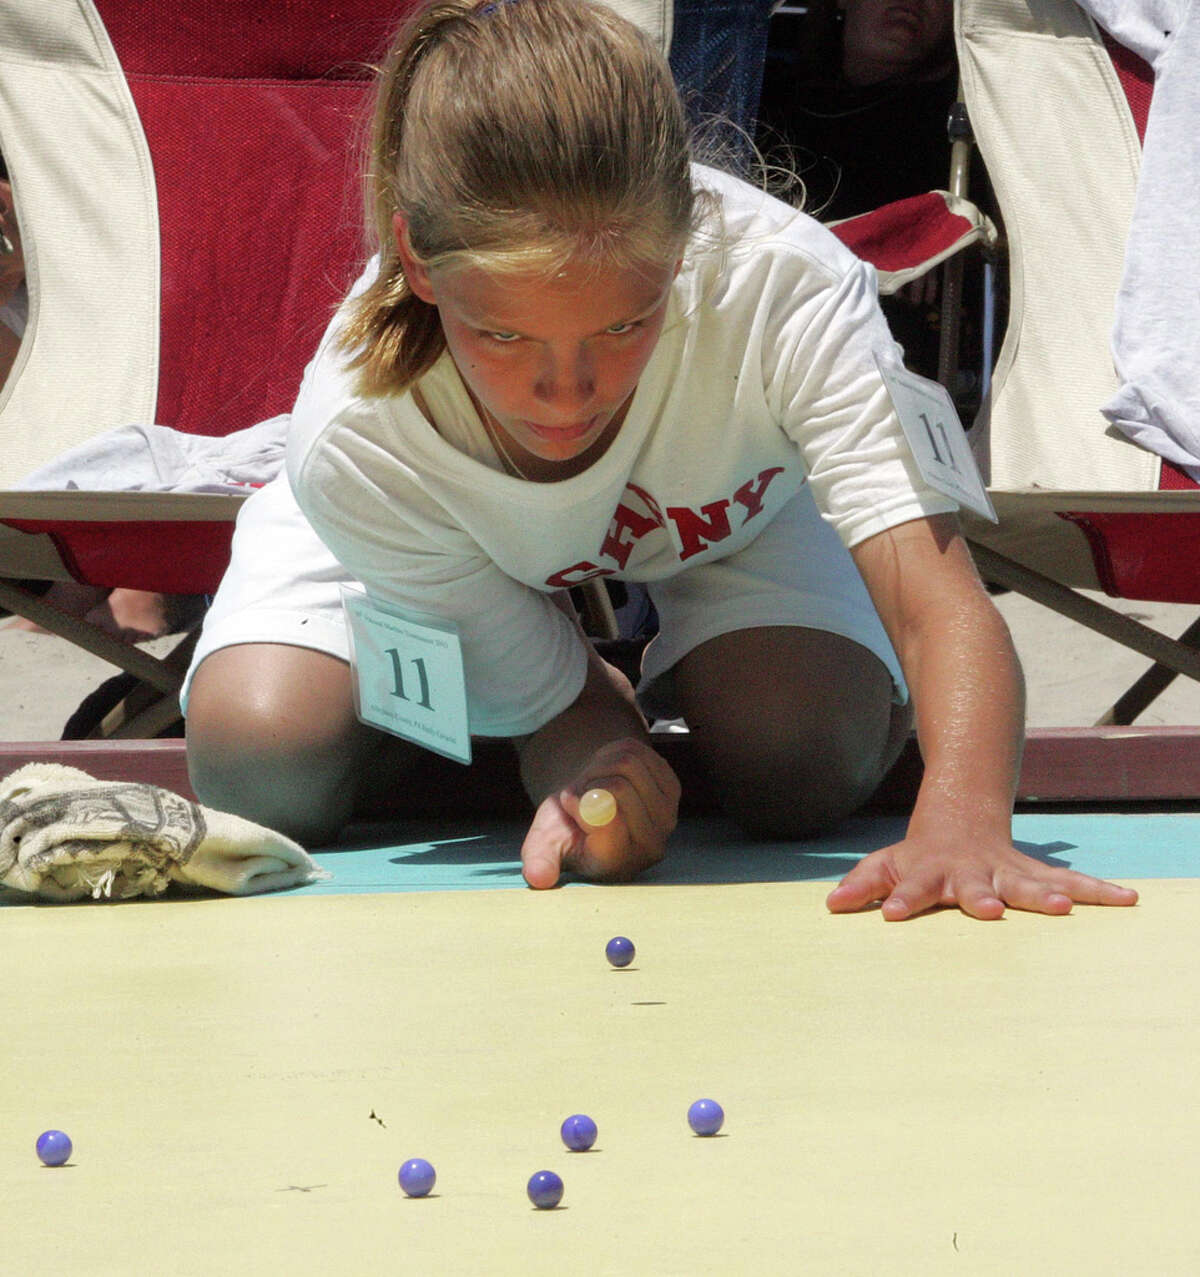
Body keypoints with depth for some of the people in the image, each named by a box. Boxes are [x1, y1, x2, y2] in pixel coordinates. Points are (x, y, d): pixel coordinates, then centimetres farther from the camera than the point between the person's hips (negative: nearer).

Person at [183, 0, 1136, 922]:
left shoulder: (781, 283, -45)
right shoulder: (353, 451, -40)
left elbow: (945, 605, -51)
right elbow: (556, 702, -27)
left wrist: (962, 827, -72)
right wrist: (586, 766, -54)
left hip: (723, 521, 0)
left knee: (806, 764, -27)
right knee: (260, 767, -22)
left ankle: (680, 685, 12)